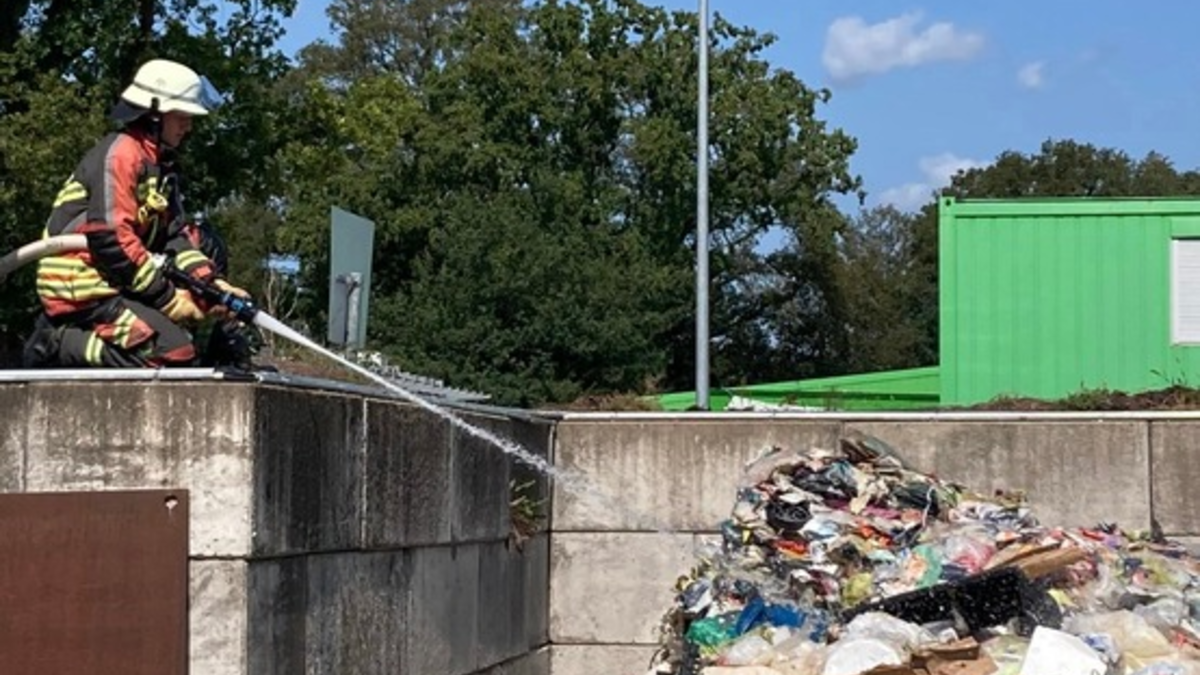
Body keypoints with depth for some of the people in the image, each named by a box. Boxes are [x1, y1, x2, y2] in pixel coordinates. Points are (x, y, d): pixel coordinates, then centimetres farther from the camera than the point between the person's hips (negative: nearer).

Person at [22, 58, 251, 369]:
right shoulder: (118, 155, -14)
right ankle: (58, 342, -11)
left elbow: (173, 236, 12)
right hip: (82, 287, -10)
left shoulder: (161, 165, 17)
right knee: (175, 351, -21)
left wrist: (211, 282, -6)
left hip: (111, 283, 10)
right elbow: (111, 240, -21)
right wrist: (169, 298, -17)